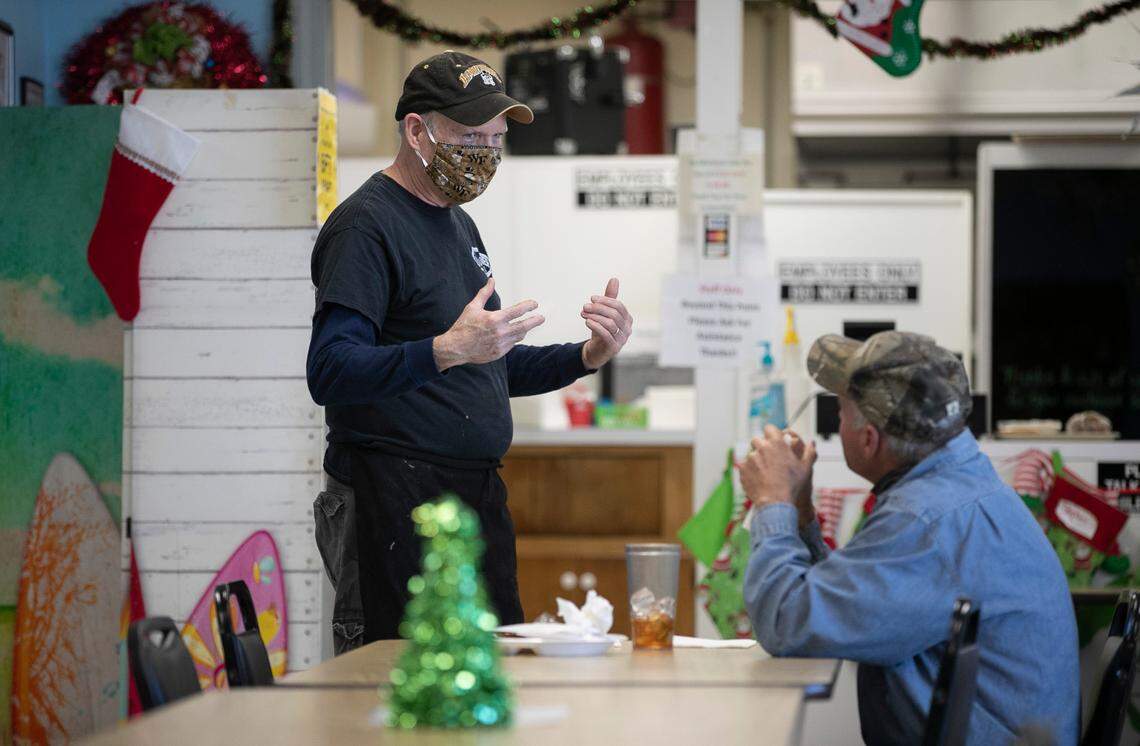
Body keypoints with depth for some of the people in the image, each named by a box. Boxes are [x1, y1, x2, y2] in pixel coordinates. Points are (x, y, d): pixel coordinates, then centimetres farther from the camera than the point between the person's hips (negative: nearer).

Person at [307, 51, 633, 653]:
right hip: (396, 506, -9)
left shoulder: (457, 224, 20)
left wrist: (588, 356, 11)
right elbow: (330, 374, -21)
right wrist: (448, 350, -33)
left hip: (476, 492, 9)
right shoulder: (365, 225, -10)